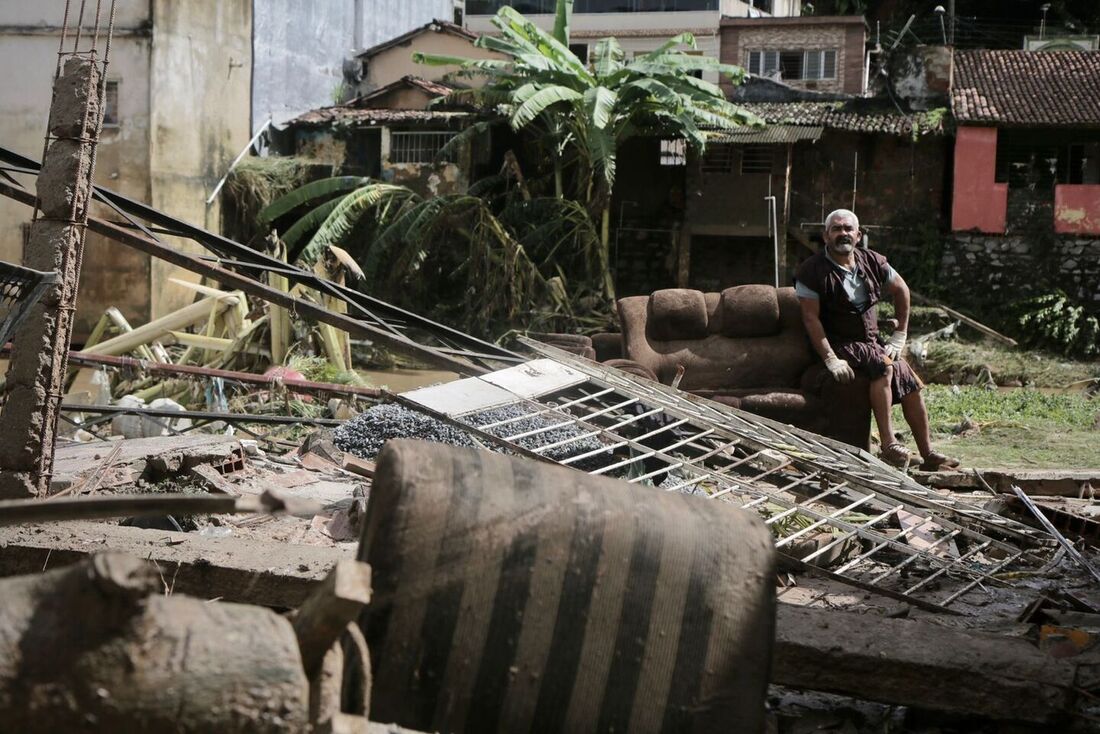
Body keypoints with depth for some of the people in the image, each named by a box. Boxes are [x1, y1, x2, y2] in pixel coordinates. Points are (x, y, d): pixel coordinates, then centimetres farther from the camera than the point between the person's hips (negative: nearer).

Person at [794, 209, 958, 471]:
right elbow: (811, 317, -15)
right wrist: (830, 359, -24)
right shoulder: (812, 272, -11)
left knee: (911, 384, -8)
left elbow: (901, 290, 18)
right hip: (840, 346, -6)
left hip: (871, 342, 6)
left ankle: (928, 455, 2)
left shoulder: (871, 262, 5)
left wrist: (899, 336, 13)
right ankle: (889, 446, -33)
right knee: (884, 366, -31)